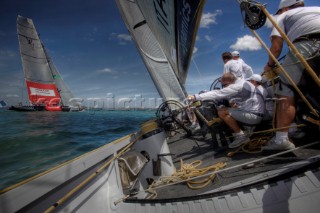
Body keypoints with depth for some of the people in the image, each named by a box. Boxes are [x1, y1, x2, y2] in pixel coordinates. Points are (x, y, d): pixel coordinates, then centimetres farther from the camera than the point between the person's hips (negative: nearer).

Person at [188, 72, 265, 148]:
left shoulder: (238, 86, -19)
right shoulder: (242, 83, 12)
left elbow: (218, 93, -26)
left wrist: (196, 97, -28)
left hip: (254, 115, -10)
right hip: (255, 113, 10)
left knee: (222, 112, -17)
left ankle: (241, 136, -7)